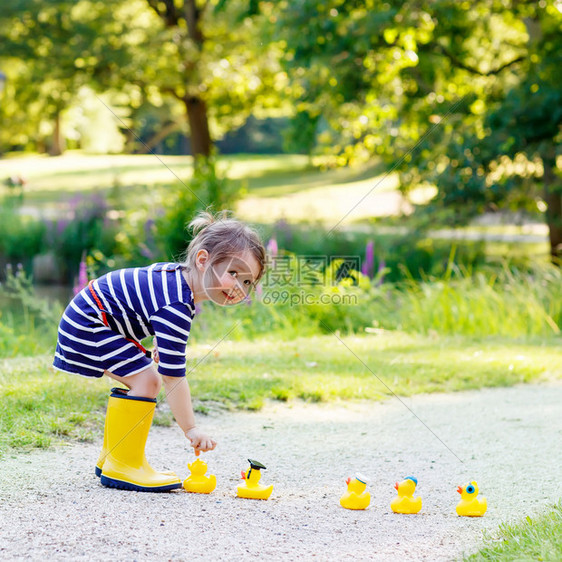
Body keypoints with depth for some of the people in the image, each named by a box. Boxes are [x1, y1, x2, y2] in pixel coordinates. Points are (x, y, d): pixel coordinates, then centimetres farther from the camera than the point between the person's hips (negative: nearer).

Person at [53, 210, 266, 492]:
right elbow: (173, 375, -28)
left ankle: (111, 458, 22)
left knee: (145, 378, 15)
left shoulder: (178, 274, 0)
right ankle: (121, 466, -13)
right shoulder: (175, 307, -30)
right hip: (87, 326, -11)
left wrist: (161, 347, 27)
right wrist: (190, 429, -23)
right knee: (146, 379, -18)